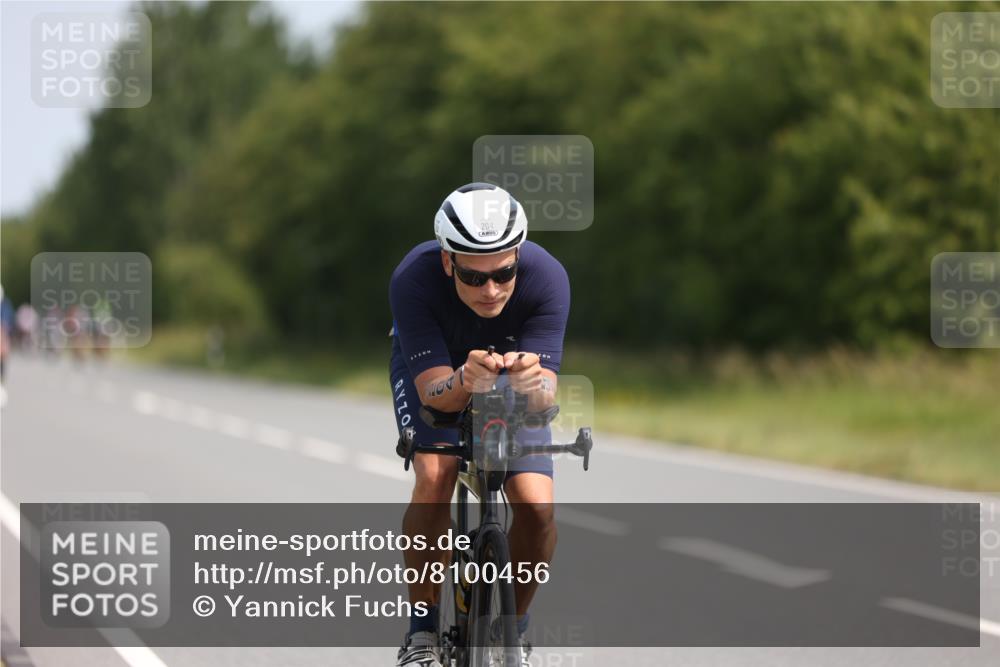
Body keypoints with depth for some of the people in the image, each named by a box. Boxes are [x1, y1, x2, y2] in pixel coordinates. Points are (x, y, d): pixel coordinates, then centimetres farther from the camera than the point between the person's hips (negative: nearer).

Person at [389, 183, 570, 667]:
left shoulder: (546, 278, -34)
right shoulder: (413, 280, -36)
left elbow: (545, 396, -36)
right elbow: (434, 389, -37)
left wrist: (530, 385, -60)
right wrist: (465, 380, -59)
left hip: (515, 384, 1)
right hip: (432, 369, -1)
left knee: (536, 507, -19)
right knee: (434, 479, -28)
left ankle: (514, 627, 7)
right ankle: (423, 626, -10)